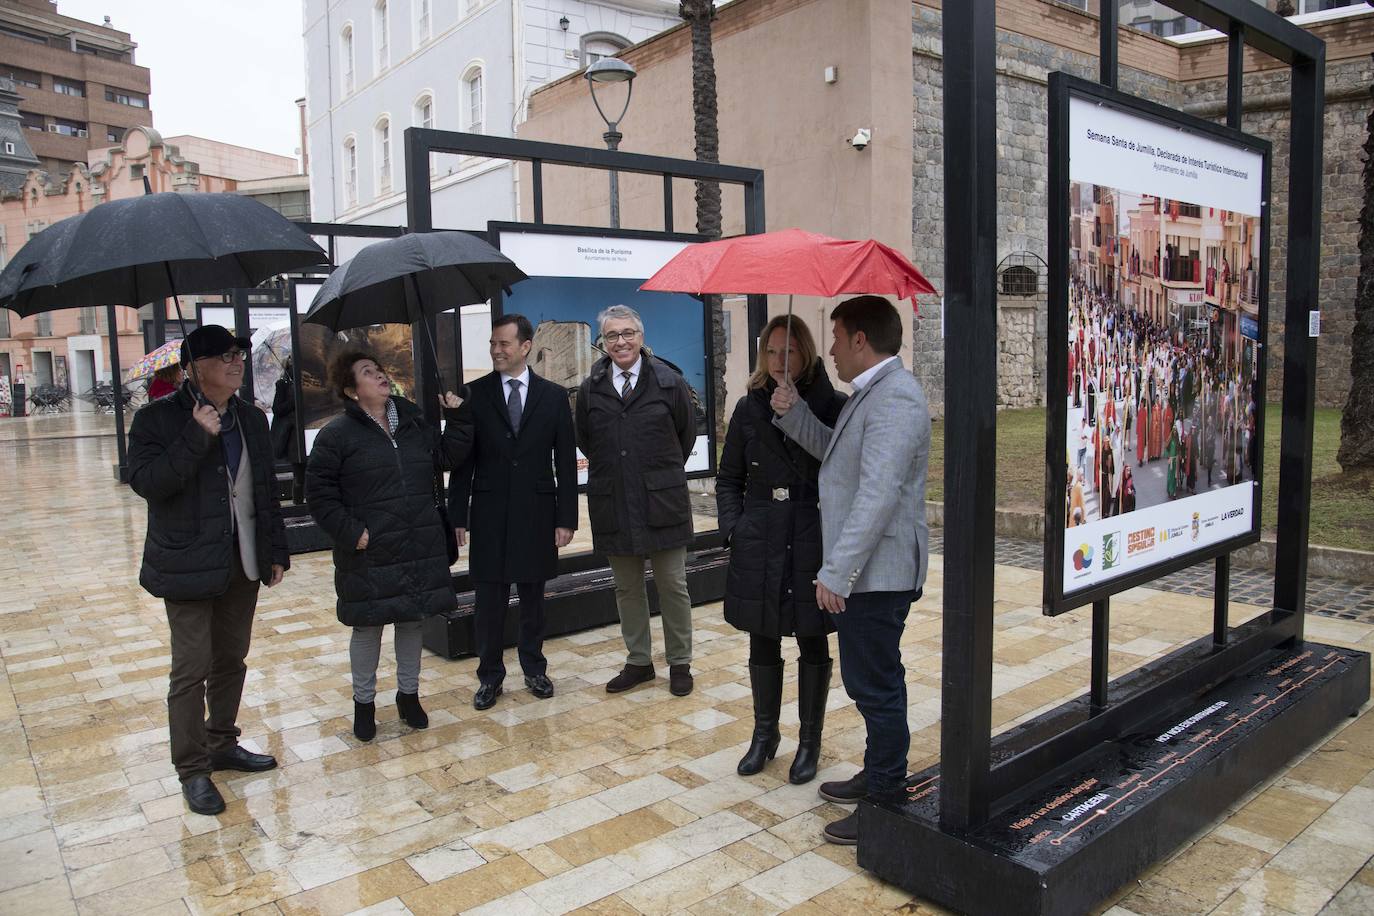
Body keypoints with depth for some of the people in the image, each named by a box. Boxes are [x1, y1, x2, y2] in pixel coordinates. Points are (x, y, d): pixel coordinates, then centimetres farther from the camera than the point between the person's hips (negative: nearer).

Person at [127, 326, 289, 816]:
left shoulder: (251, 418, 8)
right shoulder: (159, 418, -8)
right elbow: (144, 481, -19)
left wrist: (276, 551, 11)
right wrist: (196, 437, -25)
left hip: (243, 561, 6)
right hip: (190, 564, -5)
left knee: (231, 659, 16)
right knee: (191, 669, 0)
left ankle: (222, 744, 32)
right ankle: (192, 770, 13)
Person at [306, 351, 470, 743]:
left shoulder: (413, 423, 7)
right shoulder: (338, 434, -7)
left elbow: (449, 457, 10)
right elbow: (319, 492, -7)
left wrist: (456, 418, -1)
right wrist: (350, 531, -14)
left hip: (421, 549, 4)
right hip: (369, 555, -4)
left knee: (413, 621, 13)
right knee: (368, 626, 7)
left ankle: (408, 694, 31)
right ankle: (364, 702, 26)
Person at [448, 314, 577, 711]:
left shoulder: (554, 395, 2)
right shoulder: (475, 394, 1)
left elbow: (565, 461, 1)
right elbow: (464, 460, 1)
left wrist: (566, 518, -3)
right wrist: (458, 515, -3)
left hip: (537, 513, 0)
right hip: (489, 514, 0)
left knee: (533, 597, 12)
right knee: (489, 600, 7)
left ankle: (534, 668, 28)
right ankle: (490, 675, 22)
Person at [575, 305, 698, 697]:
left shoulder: (669, 381, -4)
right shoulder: (590, 389, 2)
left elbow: (686, 434, 8)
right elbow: (584, 440, 16)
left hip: (663, 502, -2)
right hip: (612, 504, 3)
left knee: (673, 586, 5)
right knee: (627, 588, 12)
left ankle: (680, 663, 20)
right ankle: (638, 661, 26)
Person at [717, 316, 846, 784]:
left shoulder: (833, 406, -5)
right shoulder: (749, 409, 5)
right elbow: (728, 478, 11)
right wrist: (733, 525, -1)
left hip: (814, 543, -2)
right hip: (759, 546, 3)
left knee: (813, 643, 10)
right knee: (762, 643, 12)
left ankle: (810, 740, 26)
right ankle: (764, 734, 31)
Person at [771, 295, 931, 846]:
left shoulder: (894, 398, -20)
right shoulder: (870, 393, 14)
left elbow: (878, 496, -27)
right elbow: (834, 452, 24)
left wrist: (836, 571, -26)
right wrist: (792, 412, 10)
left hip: (877, 572, -11)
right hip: (864, 571, 11)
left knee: (876, 686, 1)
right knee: (872, 681, 21)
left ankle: (886, 804, 15)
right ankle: (878, 775, 37)